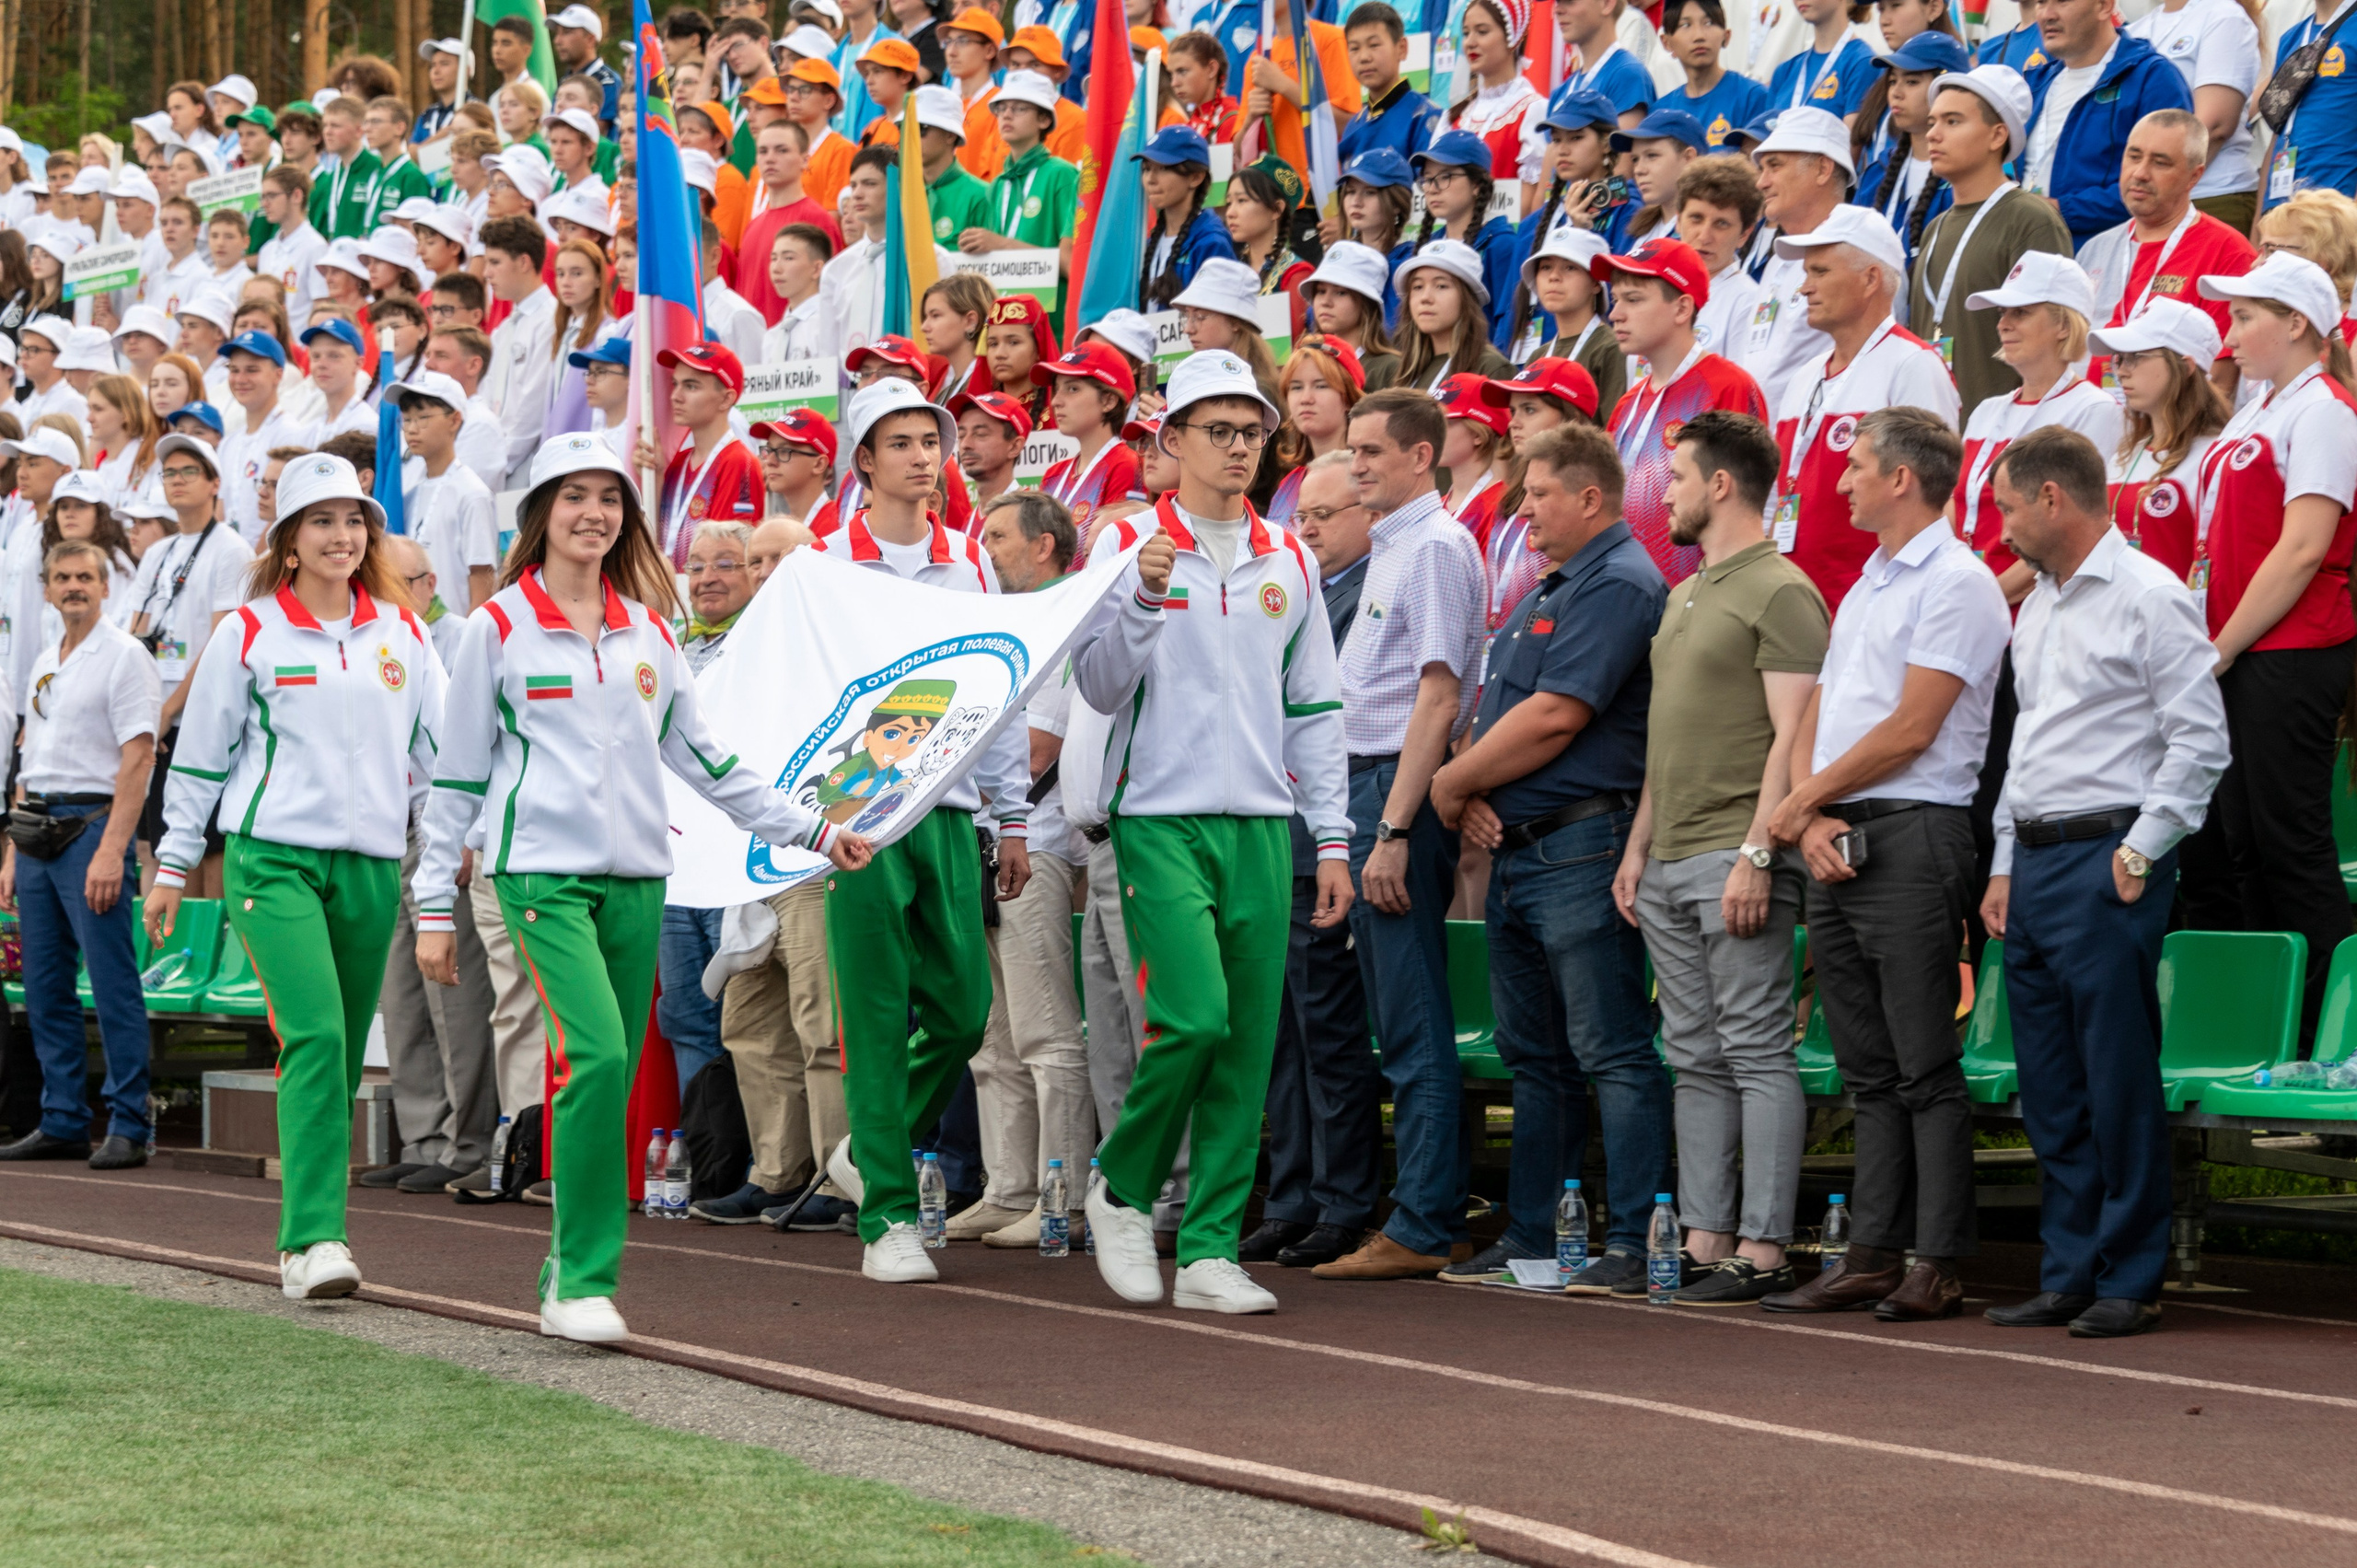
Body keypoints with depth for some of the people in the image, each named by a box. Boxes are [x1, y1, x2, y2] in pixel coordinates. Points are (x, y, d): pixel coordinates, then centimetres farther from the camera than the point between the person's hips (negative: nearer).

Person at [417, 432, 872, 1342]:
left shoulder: (647, 631, 15)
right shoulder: (500, 627, 2)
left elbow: (701, 756, 21)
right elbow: (455, 775, 4)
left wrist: (813, 831, 17)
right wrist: (435, 906, 2)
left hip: (637, 878, 5)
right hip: (544, 873, -5)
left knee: (611, 1075, 3)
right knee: (594, 1056, -20)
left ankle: (569, 1276, 13)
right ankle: (581, 1282, -16)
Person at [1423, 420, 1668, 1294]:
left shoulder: (1620, 585, -12)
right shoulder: (1547, 592, 20)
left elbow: (1554, 716, -19)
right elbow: (1498, 710, 20)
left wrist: (1451, 783, -9)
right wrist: (1474, 797, 0)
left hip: (1581, 850, -10)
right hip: (1515, 851, 10)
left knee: (1611, 1053, -9)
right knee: (1533, 1057, 14)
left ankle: (1634, 1246, -9)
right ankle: (1527, 1237, 20)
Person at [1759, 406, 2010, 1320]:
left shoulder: (1956, 584, -7)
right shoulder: (1865, 587, 22)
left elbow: (1910, 730, -13)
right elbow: (1814, 721, 17)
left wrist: (1802, 801, -5)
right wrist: (1810, 820, -1)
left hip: (1911, 840, -9)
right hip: (1836, 846, 9)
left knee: (1925, 1069, -7)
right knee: (1870, 1072, 9)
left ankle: (1938, 1266, -6)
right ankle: (1872, 1256, 12)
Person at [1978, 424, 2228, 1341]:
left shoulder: (2150, 597, -8)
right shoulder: (2037, 607, 19)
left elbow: (2200, 742, -12)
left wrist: (2140, 852, -14)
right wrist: (2005, 867, 18)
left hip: (2107, 861, -8)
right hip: (2034, 859, 9)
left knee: (2119, 1083, -6)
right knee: (2050, 1090, 9)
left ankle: (2130, 1282, -1)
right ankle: (2066, 1277, 14)